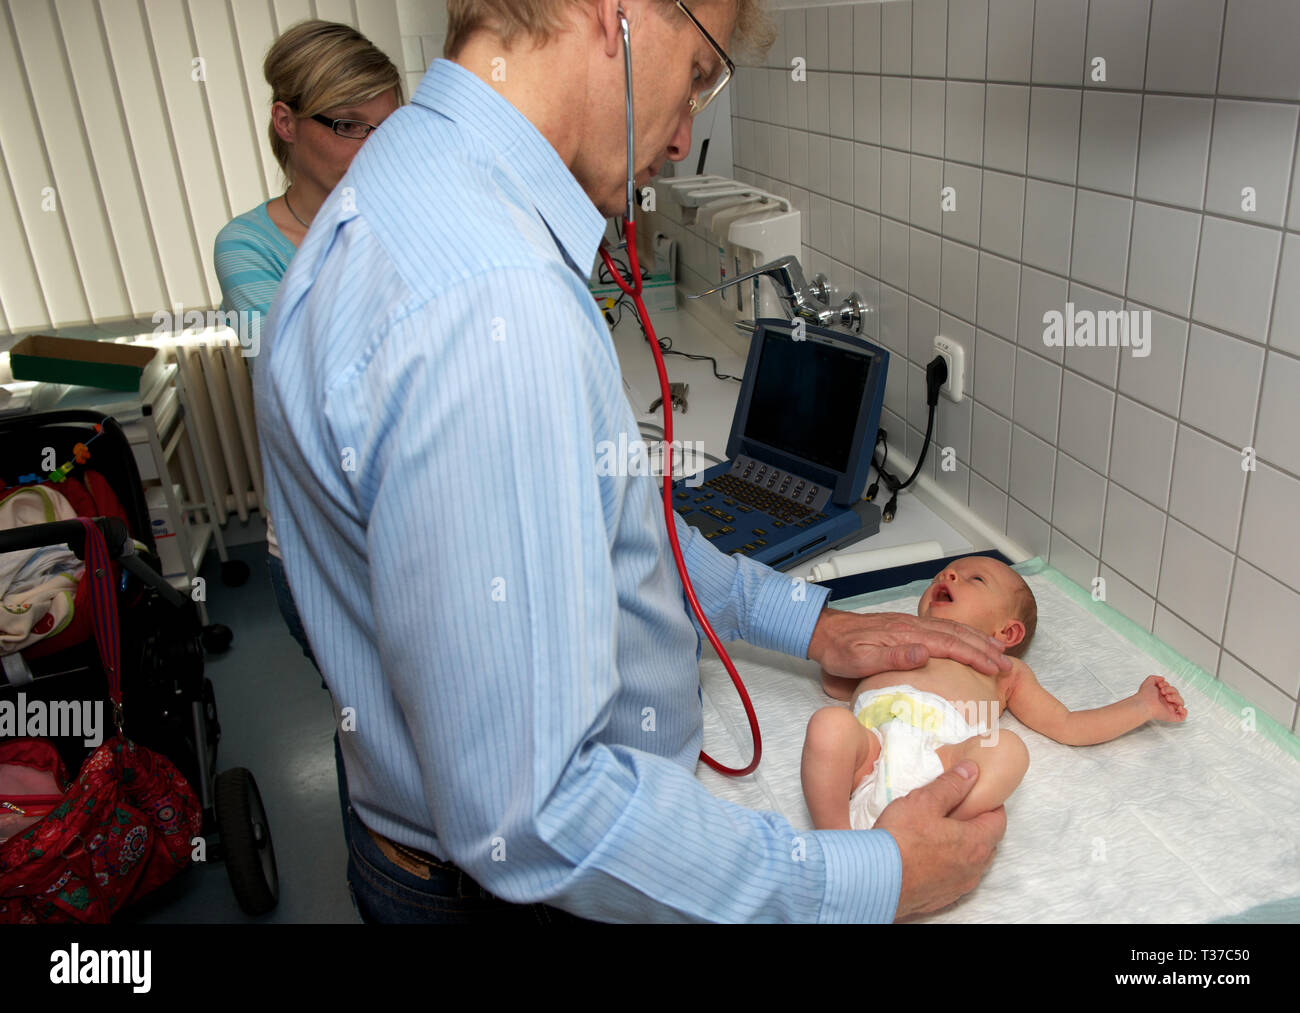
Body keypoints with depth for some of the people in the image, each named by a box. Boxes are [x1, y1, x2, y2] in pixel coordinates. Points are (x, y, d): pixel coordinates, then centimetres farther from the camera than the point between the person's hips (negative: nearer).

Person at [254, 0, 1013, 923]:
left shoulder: (428, 201, 2)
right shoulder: (490, 303, -34)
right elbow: (532, 818, -32)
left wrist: (810, 623, 7)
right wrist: (873, 882, -21)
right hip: (517, 892, -8)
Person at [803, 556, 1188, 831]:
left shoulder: (1005, 669, 41)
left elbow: (1068, 725, 35)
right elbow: (835, 684, 41)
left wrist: (1142, 705, 30)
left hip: (945, 747, 0)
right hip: (874, 734, 1)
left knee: (1007, 750, -33)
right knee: (830, 723, -33)